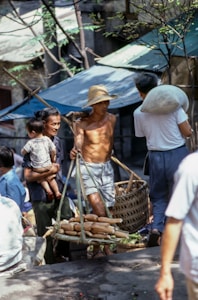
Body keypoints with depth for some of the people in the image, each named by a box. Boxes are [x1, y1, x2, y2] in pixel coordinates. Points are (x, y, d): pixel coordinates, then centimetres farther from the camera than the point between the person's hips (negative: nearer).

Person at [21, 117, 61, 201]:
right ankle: (57, 192, 19)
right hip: (48, 165, 3)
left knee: (42, 179, 23)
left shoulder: (30, 143, -19)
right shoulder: (47, 139, -7)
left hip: (37, 168, -3)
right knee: (51, 179, 25)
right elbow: (53, 151, 0)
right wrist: (53, 159, 18)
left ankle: (48, 190, 5)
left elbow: (23, 152, -9)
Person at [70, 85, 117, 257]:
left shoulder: (112, 119, 4)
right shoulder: (82, 123, -13)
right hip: (88, 168, -5)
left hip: (107, 167, 5)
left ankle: (106, 246, 20)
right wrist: (74, 152, -50)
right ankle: (96, 248, -2)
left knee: (108, 209, 6)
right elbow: (78, 143, -29)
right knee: (99, 212, -16)